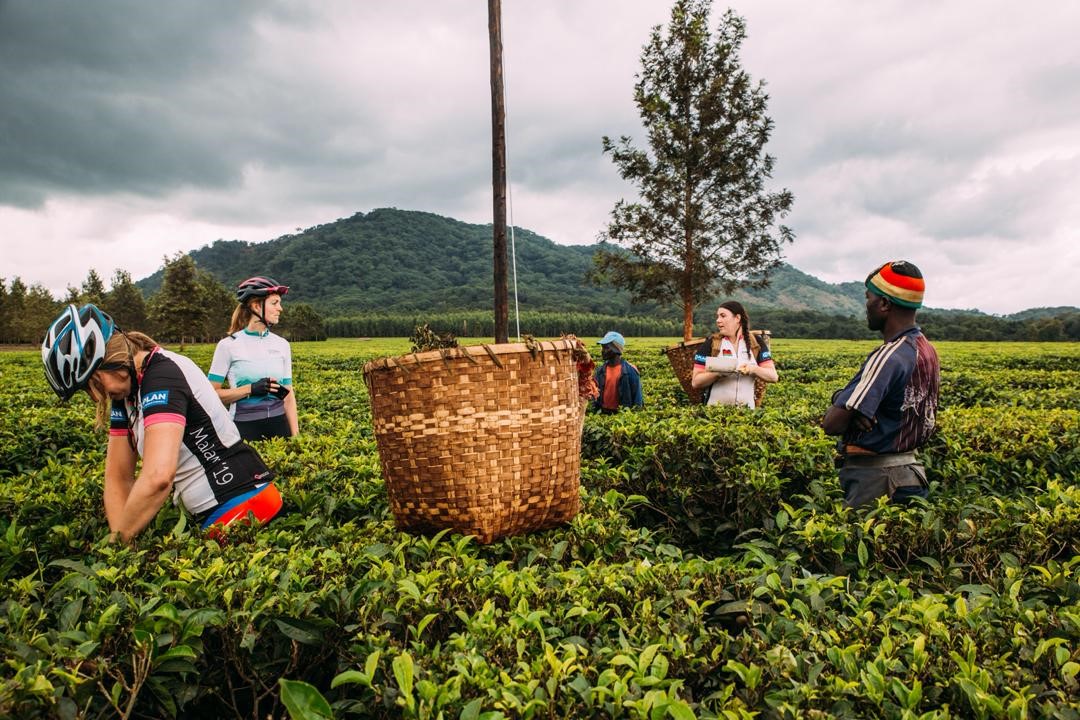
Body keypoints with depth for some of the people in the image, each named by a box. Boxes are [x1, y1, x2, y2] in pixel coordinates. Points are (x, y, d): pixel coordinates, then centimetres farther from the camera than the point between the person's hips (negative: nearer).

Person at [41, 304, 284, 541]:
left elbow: (158, 477, -33)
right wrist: (120, 537, -5)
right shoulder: (126, 391, 7)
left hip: (243, 506, -9)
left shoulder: (163, 375, -21)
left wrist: (118, 542, -19)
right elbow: (118, 478, 7)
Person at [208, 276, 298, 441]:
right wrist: (251, 389, -17)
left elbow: (289, 394, 8)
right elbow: (212, 394, -3)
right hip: (245, 427, -3)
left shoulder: (282, 345, 5)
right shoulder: (229, 345, -5)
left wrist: (295, 435, 4)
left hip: (279, 425, 3)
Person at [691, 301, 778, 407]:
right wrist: (718, 373, -15)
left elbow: (773, 376, 5)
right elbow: (695, 383, -1)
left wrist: (754, 369, -12)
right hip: (716, 408, -1)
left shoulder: (756, 343, 8)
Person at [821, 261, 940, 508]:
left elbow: (832, 424, -26)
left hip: (873, 480, -9)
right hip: (908, 467, 9)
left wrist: (840, 399, -3)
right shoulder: (927, 350, 8)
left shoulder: (889, 357, -22)